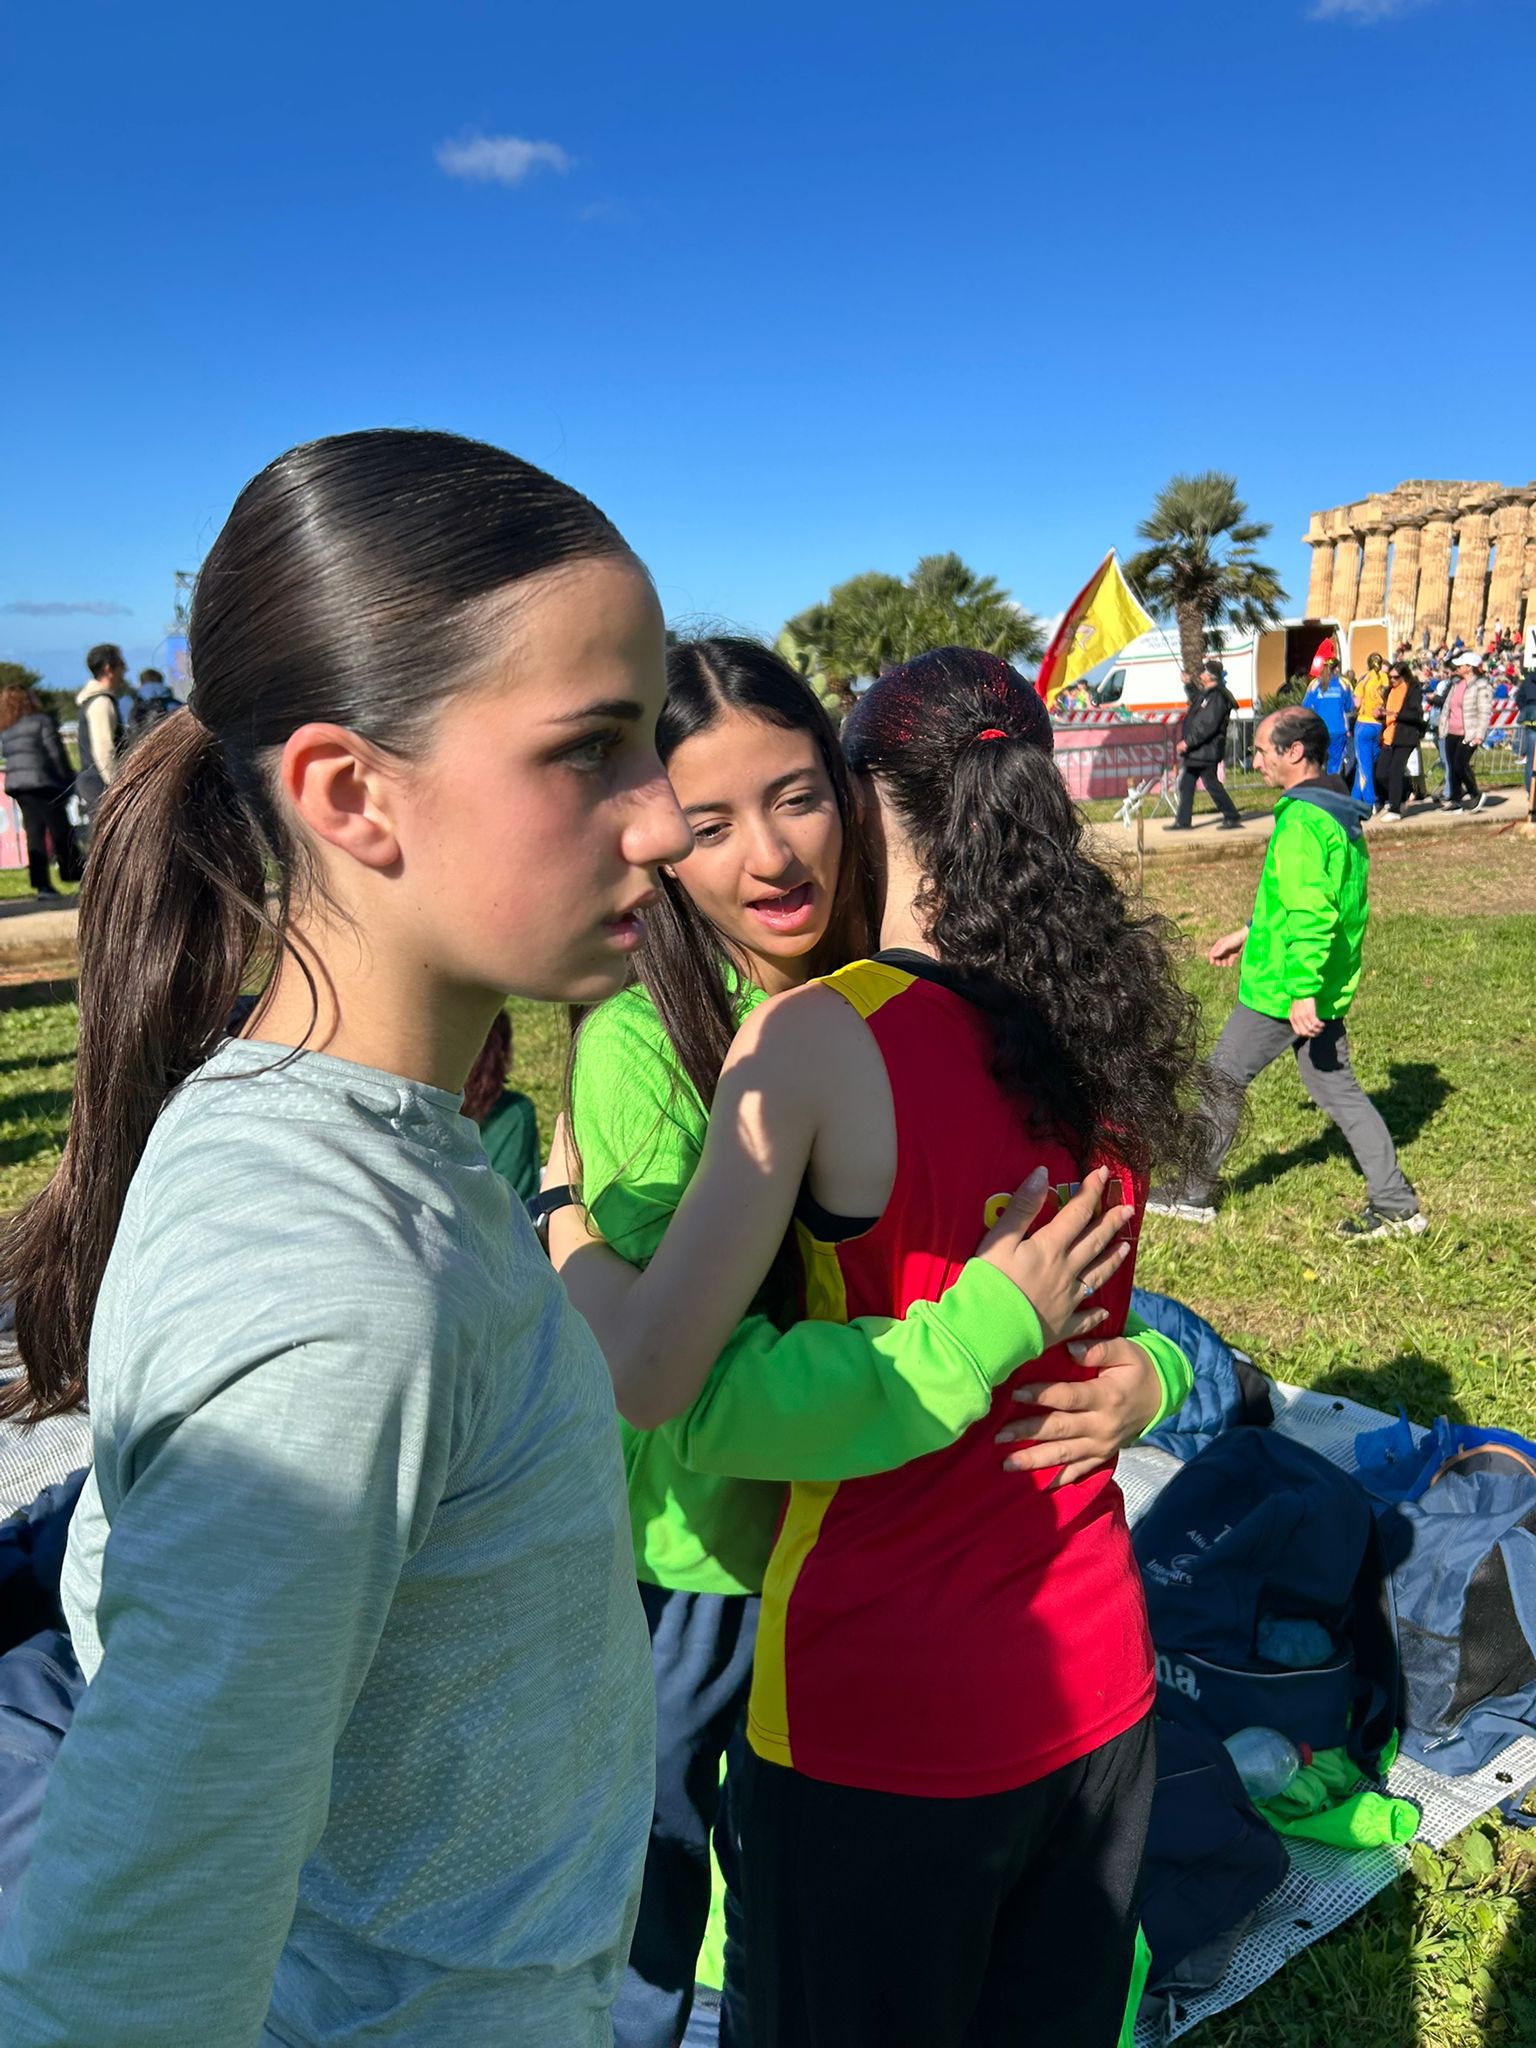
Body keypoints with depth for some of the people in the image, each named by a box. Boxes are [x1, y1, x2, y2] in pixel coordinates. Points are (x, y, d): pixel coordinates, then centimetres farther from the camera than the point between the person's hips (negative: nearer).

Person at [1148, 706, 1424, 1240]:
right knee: (1337, 1089, 13)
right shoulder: (1341, 815, 11)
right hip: (1328, 988, 9)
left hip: (1284, 991, -9)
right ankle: (1396, 1206, 15)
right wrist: (1249, 934, 26)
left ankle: (1194, 1194, 19)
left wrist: (1303, 991, -28)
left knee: (1223, 1081, 6)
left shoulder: (1300, 823, -20)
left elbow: (1311, 914, -27)